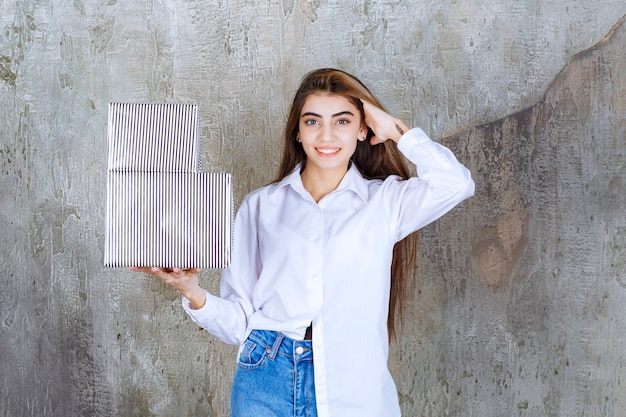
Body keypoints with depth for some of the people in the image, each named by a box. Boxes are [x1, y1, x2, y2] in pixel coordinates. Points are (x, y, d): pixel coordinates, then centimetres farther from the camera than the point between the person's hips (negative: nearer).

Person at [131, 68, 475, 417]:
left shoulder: (385, 201, 5)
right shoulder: (261, 206, 8)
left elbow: (455, 183, -16)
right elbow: (239, 322, 7)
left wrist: (395, 131, -2)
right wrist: (194, 293, -13)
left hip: (353, 387, 0)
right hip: (266, 386, 1)